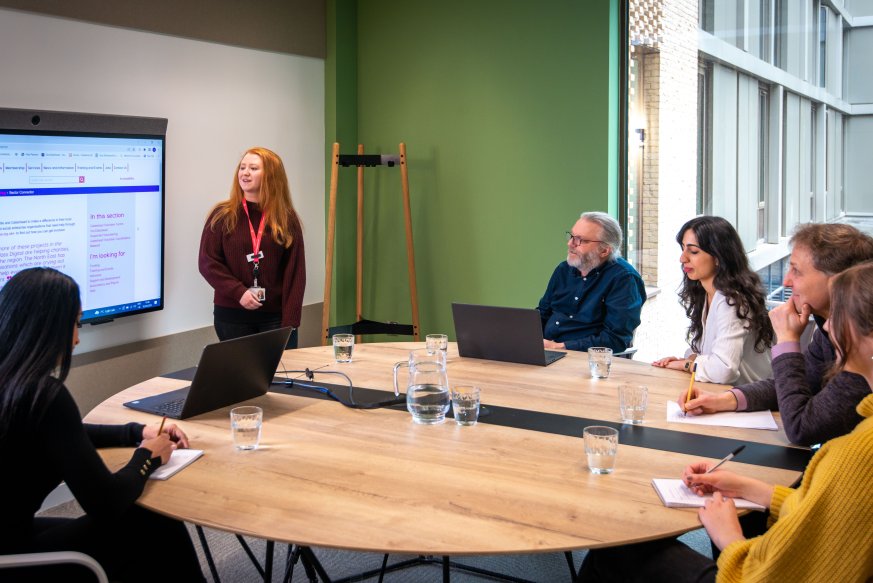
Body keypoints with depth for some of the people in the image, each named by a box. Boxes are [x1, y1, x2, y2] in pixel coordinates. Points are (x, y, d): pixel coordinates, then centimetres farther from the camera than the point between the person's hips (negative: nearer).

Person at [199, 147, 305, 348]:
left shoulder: (287, 219, 3)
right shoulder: (222, 216, 1)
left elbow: (295, 272, 0)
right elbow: (207, 262, -2)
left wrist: (290, 320, -8)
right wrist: (238, 292, -15)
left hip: (275, 315, 0)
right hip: (231, 316, 0)